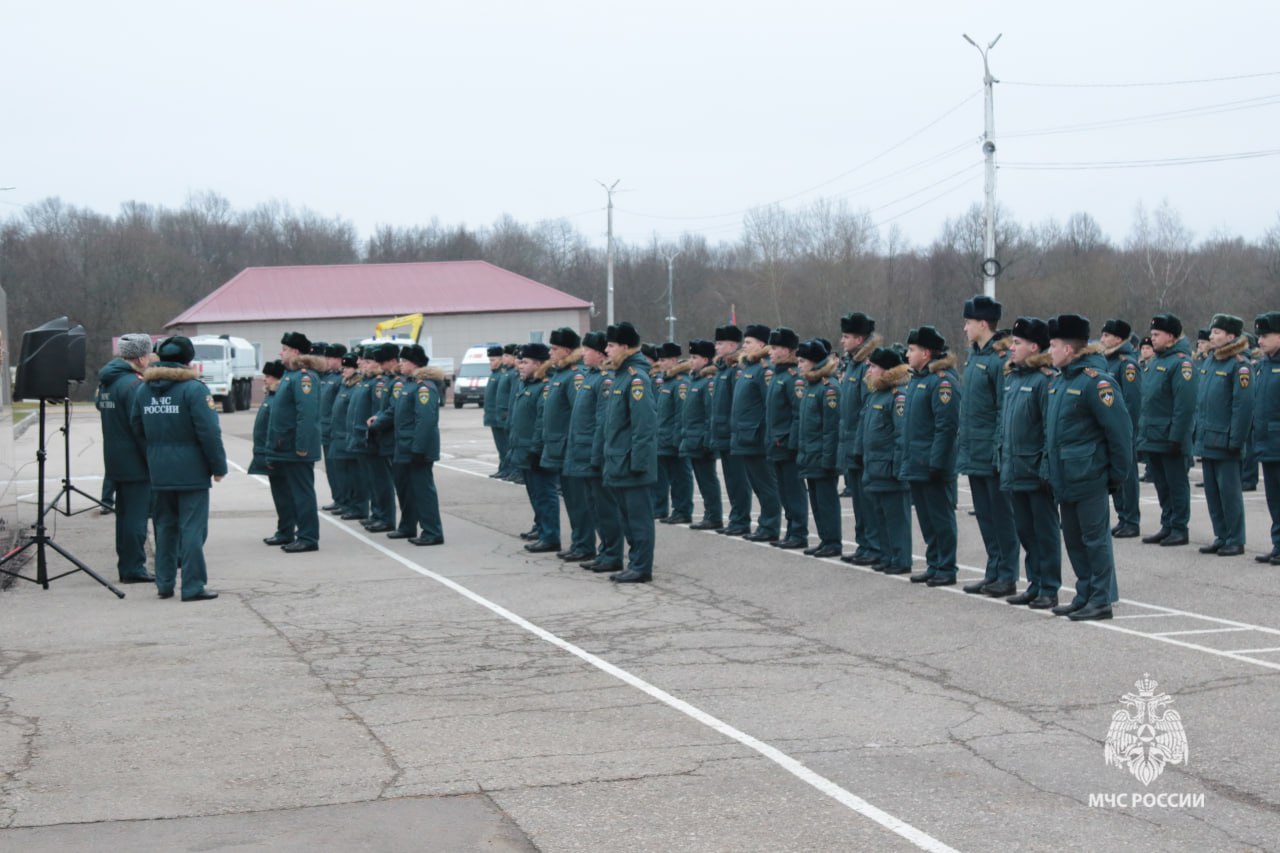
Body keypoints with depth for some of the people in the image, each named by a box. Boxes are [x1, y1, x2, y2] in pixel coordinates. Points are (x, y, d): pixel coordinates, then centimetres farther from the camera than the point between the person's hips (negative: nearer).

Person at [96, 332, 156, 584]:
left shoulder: (106, 382, 11)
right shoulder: (133, 385, -18)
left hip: (114, 460, 9)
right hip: (135, 462, -9)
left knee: (125, 515, 15)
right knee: (137, 514, -4)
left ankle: (126, 566, 21)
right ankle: (133, 568, -3)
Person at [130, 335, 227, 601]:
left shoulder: (144, 389, 6)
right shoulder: (193, 389, -14)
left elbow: (137, 427, 13)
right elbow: (209, 432, -16)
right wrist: (219, 466, -7)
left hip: (159, 472, 6)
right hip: (191, 472, -6)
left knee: (165, 527, 16)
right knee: (192, 529, -2)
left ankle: (165, 583, 20)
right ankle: (193, 587, -3)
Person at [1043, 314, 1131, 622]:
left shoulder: (1095, 381, -15)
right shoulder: (1060, 380, 13)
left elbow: (1120, 430, -15)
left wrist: (1117, 474, -12)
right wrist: (1051, 468, 17)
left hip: (1089, 478, -9)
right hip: (1064, 478, 9)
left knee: (1095, 538, -3)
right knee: (1074, 539, 14)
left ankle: (1101, 601, 3)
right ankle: (1084, 596, 23)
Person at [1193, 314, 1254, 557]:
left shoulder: (1239, 365, -12)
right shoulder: (1208, 362, 12)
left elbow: (1243, 405, -16)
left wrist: (1236, 440, -18)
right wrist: (1198, 432, 15)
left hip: (1225, 442, -8)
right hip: (1206, 441, 8)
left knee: (1229, 491, -2)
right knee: (1212, 491, 11)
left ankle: (1235, 540, 6)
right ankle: (1221, 537, 20)